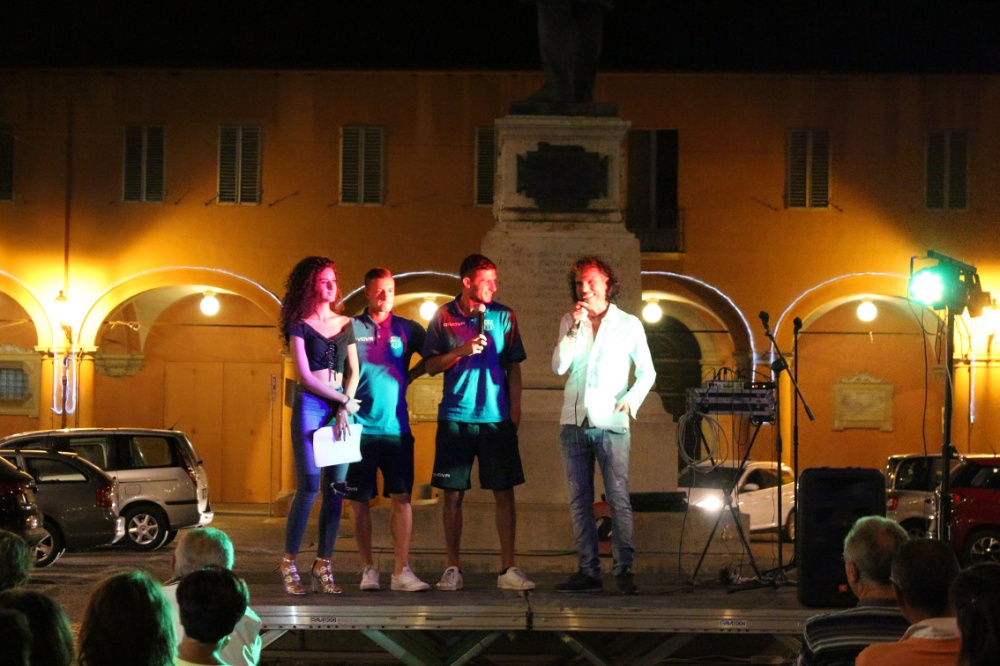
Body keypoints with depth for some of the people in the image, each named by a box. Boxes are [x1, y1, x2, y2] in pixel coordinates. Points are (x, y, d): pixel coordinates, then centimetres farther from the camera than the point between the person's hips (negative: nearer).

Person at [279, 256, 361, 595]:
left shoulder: (346, 324, 15)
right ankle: (289, 563, -4)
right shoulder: (299, 325, 3)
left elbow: (353, 371, 11)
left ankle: (323, 565, 3)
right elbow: (305, 375, -3)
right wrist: (343, 399, -4)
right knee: (309, 486, -13)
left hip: (341, 408, 4)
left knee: (335, 489, -1)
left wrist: (344, 410, -3)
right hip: (309, 406, -4)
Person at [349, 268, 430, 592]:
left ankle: (401, 571, -3)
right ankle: (368, 568, 12)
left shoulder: (407, 329, 10)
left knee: (401, 497, -4)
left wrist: (410, 375, 9)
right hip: (360, 428, -1)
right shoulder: (351, 328, 4)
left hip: (396, 427, 2)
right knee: (360, 500, 2)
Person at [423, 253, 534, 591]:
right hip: (455, 417, 0)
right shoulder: (444, 316, 6)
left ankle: (508, 568, 1)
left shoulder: (503, 316, 8)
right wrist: (461, 351, -10)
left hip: (497, 417, 0)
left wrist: (515, 408, 2)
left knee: (504, 492, -2)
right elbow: (431, 366, 5)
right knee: (453, 493, 2)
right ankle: (453, 569, 9)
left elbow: (513, 367, 11)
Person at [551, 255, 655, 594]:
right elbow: (559, 366, 1)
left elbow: (647, 372, 7)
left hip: (610, 424, -4)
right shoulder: (569, 322, 13)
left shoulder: (629, 324, 5)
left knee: (619, 499, -10)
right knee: (579, 501, 3)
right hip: (574, 423, 4)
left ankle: (624, 570, -10)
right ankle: (588, 571, 7)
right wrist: (575, 328, -7)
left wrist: (630, 401, -9)